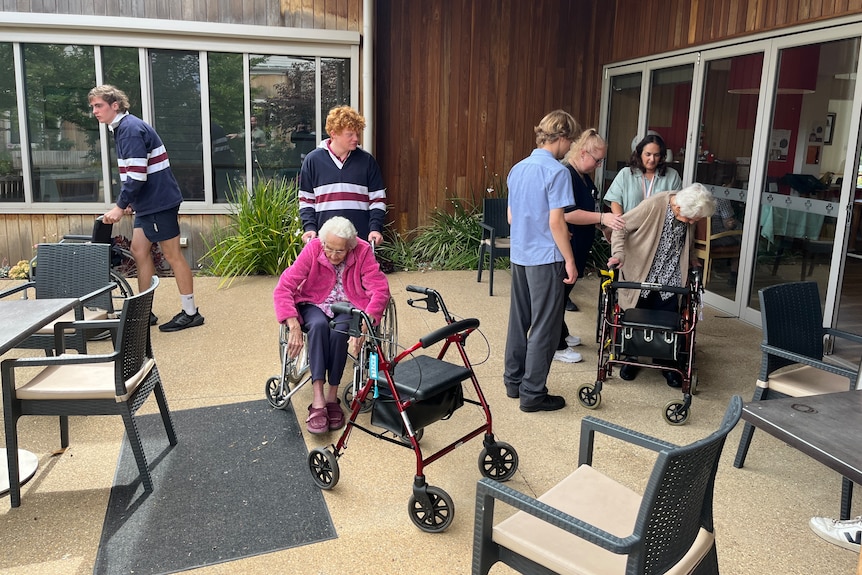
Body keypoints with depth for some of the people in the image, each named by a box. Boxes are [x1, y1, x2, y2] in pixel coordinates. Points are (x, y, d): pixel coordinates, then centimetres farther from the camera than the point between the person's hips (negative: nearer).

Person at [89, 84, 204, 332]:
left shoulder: (131, 129, -17)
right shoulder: (123, 128, 15)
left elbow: (136, 174, -23)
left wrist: (120, 206, -17)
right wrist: (130, 202, 17)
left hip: (159, 202, -10)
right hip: (148, 202, 10)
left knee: (172, 255, -3)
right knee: (139, 251, 12)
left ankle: (191, 313, 6)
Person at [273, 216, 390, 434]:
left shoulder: (363, 252, -16)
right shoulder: (312, 249, -16)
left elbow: (380, 290, -22)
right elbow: (284, 287, -19)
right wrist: (294, 326, -30)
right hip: (315, 304, 0)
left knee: (338, 330, -33)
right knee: (319, 325, -33)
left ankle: (332, 397, -23)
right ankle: (318, 400, -38)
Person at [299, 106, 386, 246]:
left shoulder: (367, 161, 5)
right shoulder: (313, 160, 5)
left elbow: (377, 200, 7)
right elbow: (306, 200, 9)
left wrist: (375, 228, -6)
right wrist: (309, 227, -4)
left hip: (361, 240, 0)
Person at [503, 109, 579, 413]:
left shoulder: (517, 169, 9)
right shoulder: (556, 171, -14)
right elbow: (556, 221, -18)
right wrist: (569, 260, -10)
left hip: (519, 255, 8)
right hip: (546, 258, -8)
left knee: (518, 320, 16)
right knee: (544, 327, 1)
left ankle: (514, 381, 26)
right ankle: (533, 393, 7)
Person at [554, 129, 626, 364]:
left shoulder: (584, 176, 11)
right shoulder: (566, 174, -20)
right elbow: (568, 214, -29)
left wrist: (605, 224, 15)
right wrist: (602, 217, -31)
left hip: (578, 247, 10)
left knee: (565, 291, 20)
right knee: (559, 292, 0)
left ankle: (562, 334, 34)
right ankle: (556, 346, 9)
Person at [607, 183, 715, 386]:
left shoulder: (688, 216, -5)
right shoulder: (653, 205, -21)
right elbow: (621, 227, -13)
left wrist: (692, 259, 7)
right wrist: (619, 254, -23)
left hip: (670, 279, 3)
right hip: (640, 275, -3)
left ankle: (668, 364, 24)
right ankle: (631, 358, 28)